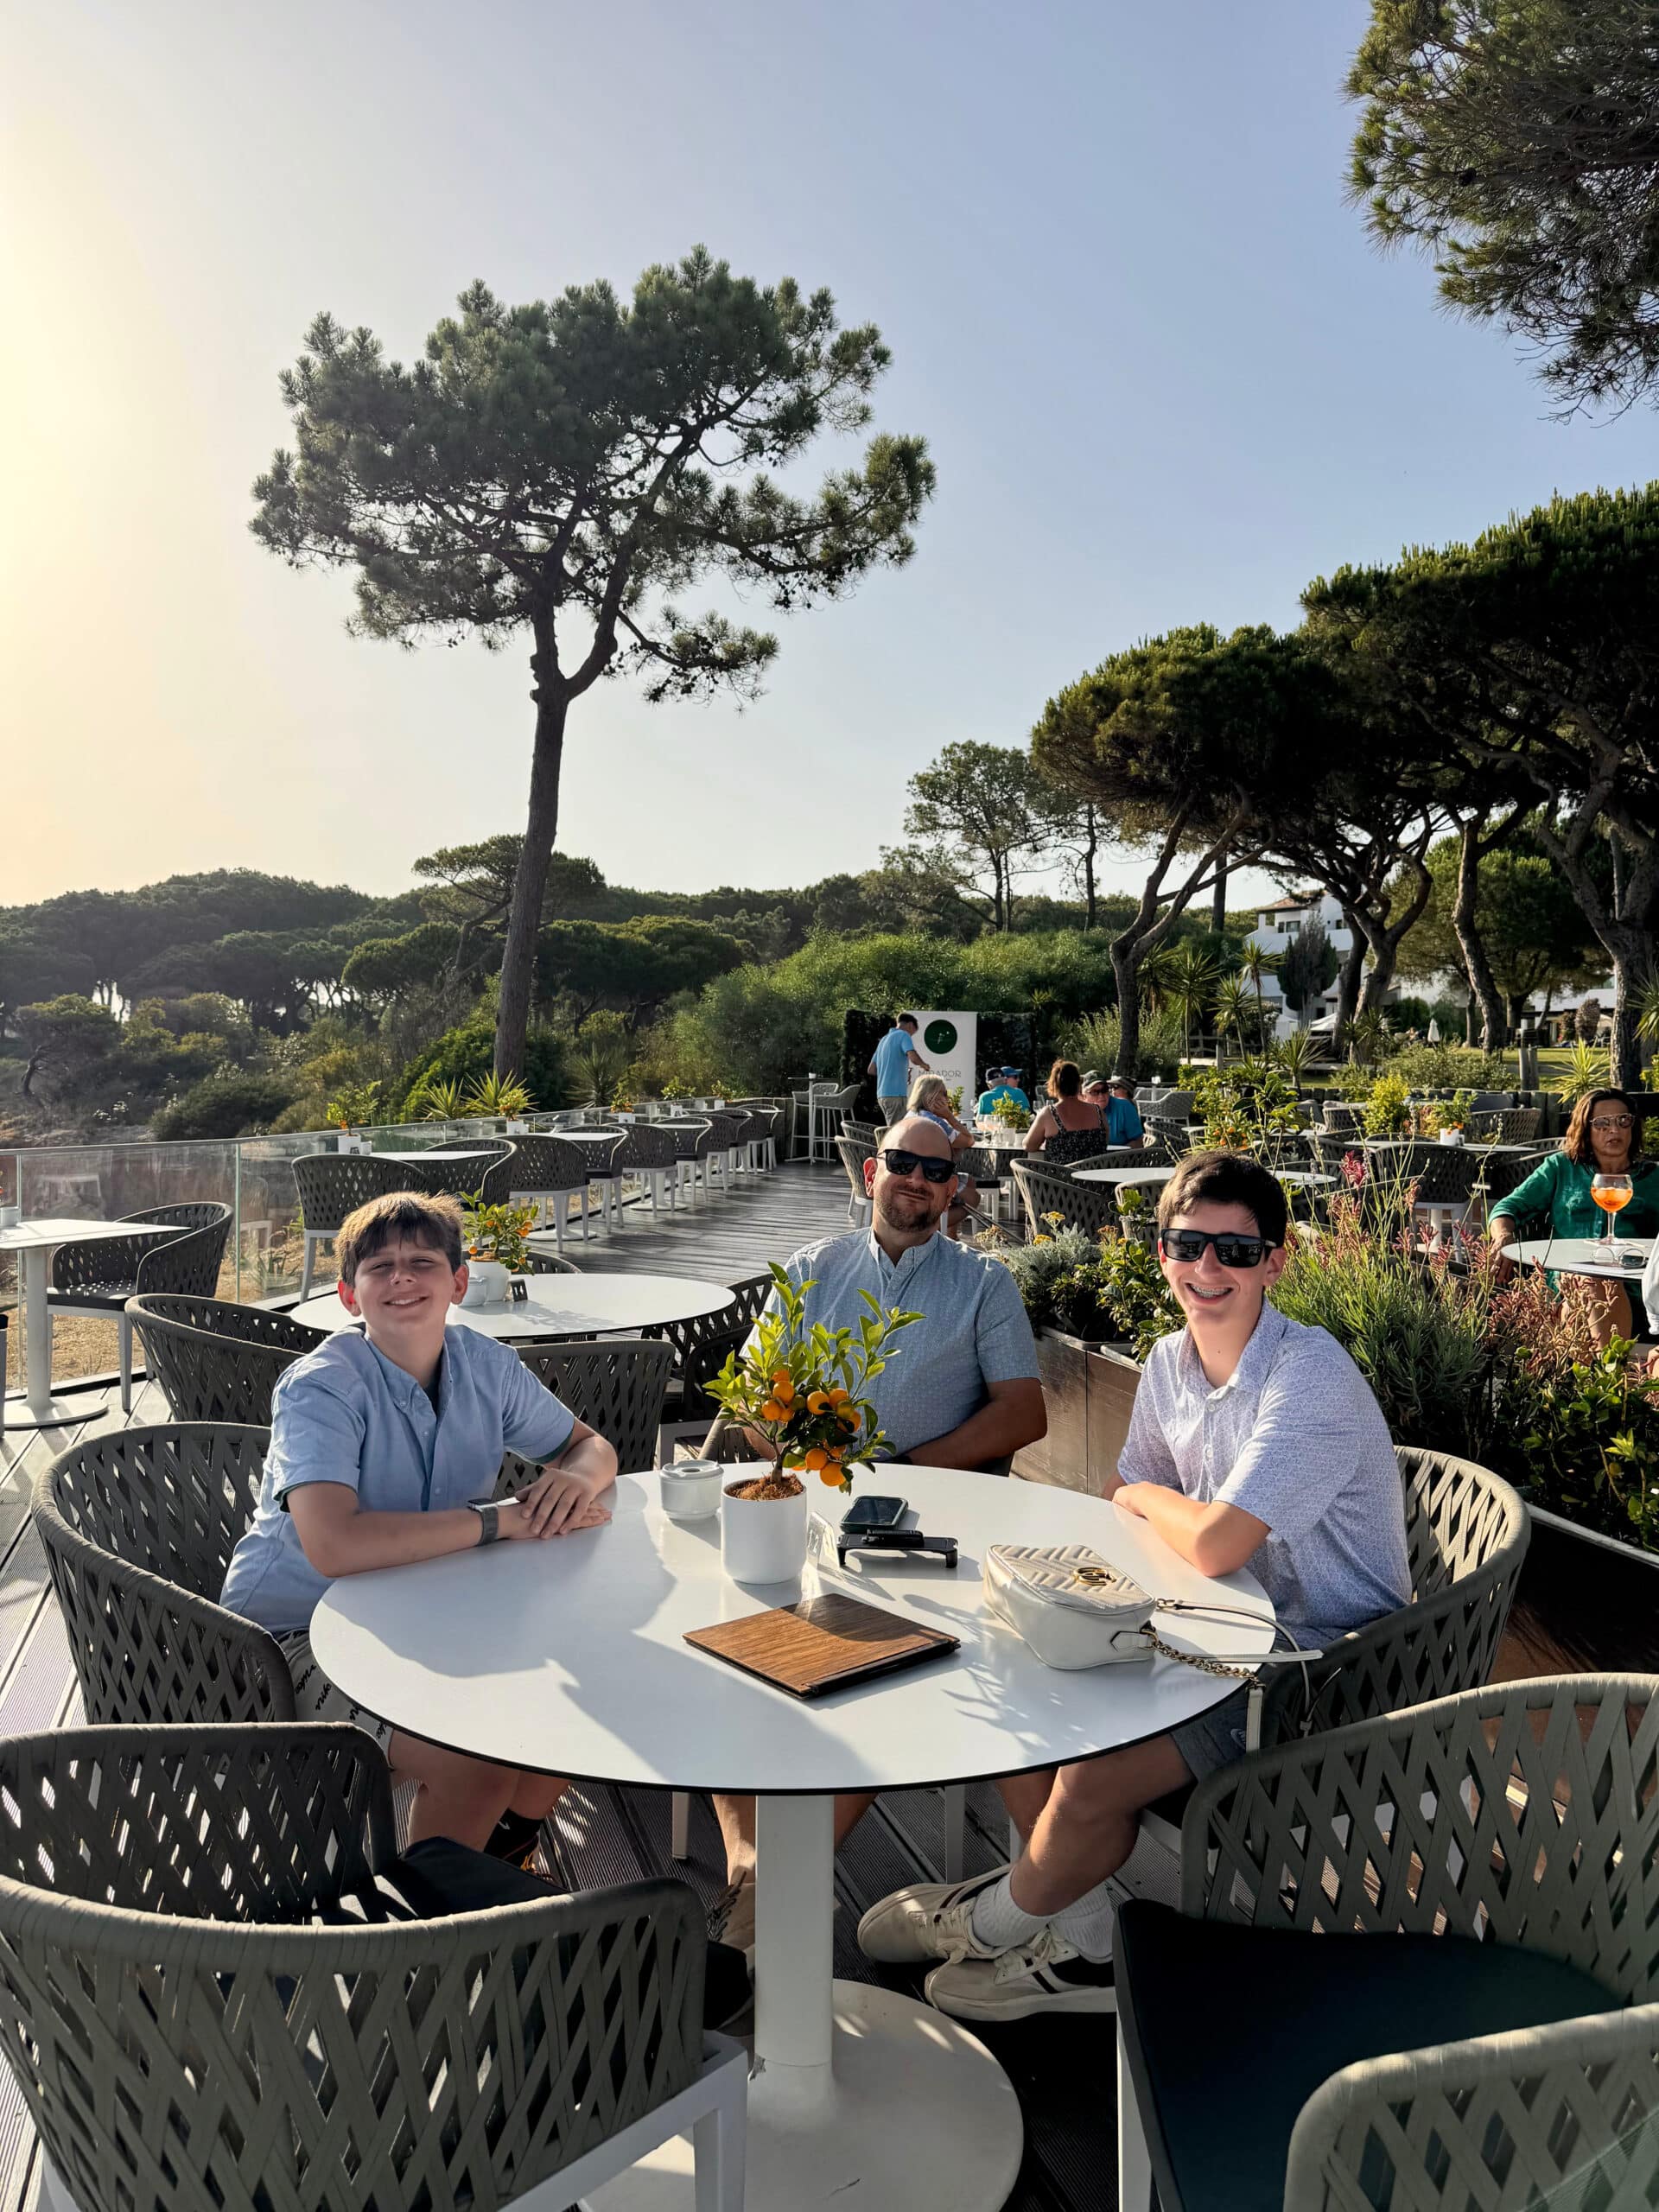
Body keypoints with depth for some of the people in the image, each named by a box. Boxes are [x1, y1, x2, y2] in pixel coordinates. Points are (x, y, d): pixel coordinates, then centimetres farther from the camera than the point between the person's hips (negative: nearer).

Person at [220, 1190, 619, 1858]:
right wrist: (504, 1518, -31)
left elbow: (590, 1445, 7)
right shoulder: (321, 1387, -23)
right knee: (481, 1756, -26)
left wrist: (576, 1479, -18)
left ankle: (500, 1862, 20)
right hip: (300, 1636, -6)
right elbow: (333, 1546, -37)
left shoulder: (484, 1363, -3)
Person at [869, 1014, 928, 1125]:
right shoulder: (903, 1035, -4)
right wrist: (924, 1065, 0)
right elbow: (913, 1057, -22)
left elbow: (871, 1070, 22)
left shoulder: (884, 1039, 20)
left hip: (882, 1094, 8)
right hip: (896, 1093, -8)